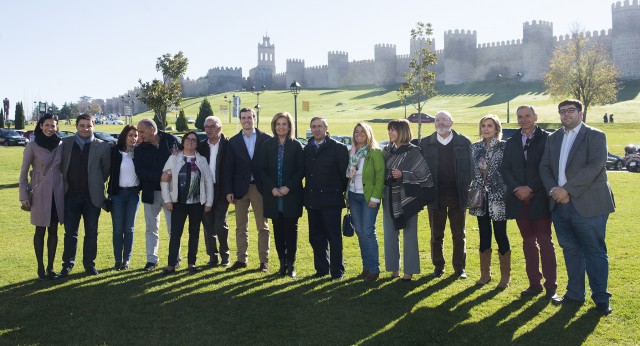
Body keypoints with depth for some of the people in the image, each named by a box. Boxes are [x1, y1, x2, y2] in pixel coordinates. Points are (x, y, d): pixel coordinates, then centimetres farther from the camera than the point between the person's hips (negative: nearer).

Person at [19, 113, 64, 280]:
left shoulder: (60, 145, 4)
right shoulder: (32, 146, -5)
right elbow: (24, 172, -1)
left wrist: (66, 190, 7)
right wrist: (23, 195, -6)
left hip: (57, 193, 3)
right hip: (40, 193, -3)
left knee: (53, 230, 6)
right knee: (40, 230, 4)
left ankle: (50, 267, 15)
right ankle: (40, 268, 13)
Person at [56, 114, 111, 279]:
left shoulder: (102, 146, -5)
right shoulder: (65, 143, 1)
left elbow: (106, 169, 4)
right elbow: (61, 166, 10)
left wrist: (96, 184, 5)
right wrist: (65, 184, 7)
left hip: (92, 196, -1)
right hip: (71, 195, 1)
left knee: (91, 232, 8)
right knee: (70, 232, 8)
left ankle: (89, 264, 19)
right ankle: (67, 265, 16)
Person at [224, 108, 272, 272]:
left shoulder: (266, 139, 0)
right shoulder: (233, 142, 6)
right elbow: (228, 168, 4)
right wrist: (228, 191, -3)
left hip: (260, 188, -2)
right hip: (240, 188, 2)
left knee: (262, 226, 3)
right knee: (241, 227, 8)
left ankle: (264, 261, 9)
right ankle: (241, 259, 17)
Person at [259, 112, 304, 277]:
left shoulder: (296, 146, 1)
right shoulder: (267, 145, 5)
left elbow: (301, 170, -1)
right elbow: (263, 169, 3)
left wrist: (289, 187, -13)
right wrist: (272, 188, -9)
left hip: (291, 194, -1)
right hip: (273, 195, 2)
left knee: (291, 229, 1)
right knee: (278, 230, 6)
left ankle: (291, 264, 10)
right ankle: (282, 263, 14)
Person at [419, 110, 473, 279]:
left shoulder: (464, 142, 2)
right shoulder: (426, 144, 4)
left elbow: (470, 167, 1)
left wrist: (470, 190, -6)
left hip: (458, 195, 0)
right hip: (436, 195, 1)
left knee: (459, 234, 7)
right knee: (436, 234, 8)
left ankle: (460, 267, 17)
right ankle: (438, 266, 18)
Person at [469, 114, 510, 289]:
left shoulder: (504, 147, -6)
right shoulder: (475, 147, 7)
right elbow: (472, 171, 11)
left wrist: (508, 194, -8)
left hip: (498, 198, -4)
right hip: (481, 197, 4)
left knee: (501, 235, 2)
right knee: (484, 236, 11)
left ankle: (505, 276, 14)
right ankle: (485, 274, 22)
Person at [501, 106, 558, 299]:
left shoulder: (546, 139, -2)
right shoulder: (511, 142, 11)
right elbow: (505, 169, 6)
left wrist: (531, 188, -15)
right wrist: (517, 188, -9)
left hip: (540, 199, -4)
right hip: (520, 199, 4)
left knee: (545, 242, -2)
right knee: (528, 243, 9)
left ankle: (550, 286, 4)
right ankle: (534, 283, 16)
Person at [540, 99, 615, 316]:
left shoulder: (595, 136, -4)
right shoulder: (553, 139, 14)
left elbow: (595, 166, -15)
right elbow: (544, 167, 9)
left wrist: (566, 189, -18)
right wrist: (553, 189, -10)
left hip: (588, 206, -5)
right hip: (560, 204, 6)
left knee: (595, 252, 0)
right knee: (571, 251, 13)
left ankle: (601, 298, 10)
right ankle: (575, 294, 23)